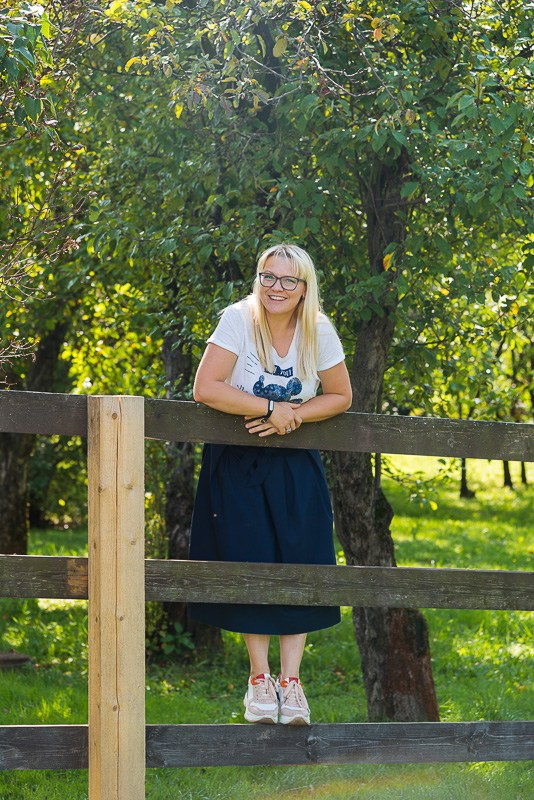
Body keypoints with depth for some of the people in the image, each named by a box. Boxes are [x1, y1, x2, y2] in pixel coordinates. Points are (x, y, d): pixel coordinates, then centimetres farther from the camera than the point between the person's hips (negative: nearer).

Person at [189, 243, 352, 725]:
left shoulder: (318, 332, -6)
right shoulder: (238, 321, -14)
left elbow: (341, 397, 2)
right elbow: (205, 389, -21)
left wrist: (294, 417, -15)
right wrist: (271, 408, -21)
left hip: (295, 465, 2)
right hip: (238, 465, -2)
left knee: (300, 567, -5)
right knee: (251, 564, -7)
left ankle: (290, 680, 1)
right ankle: (259, 679, 4)